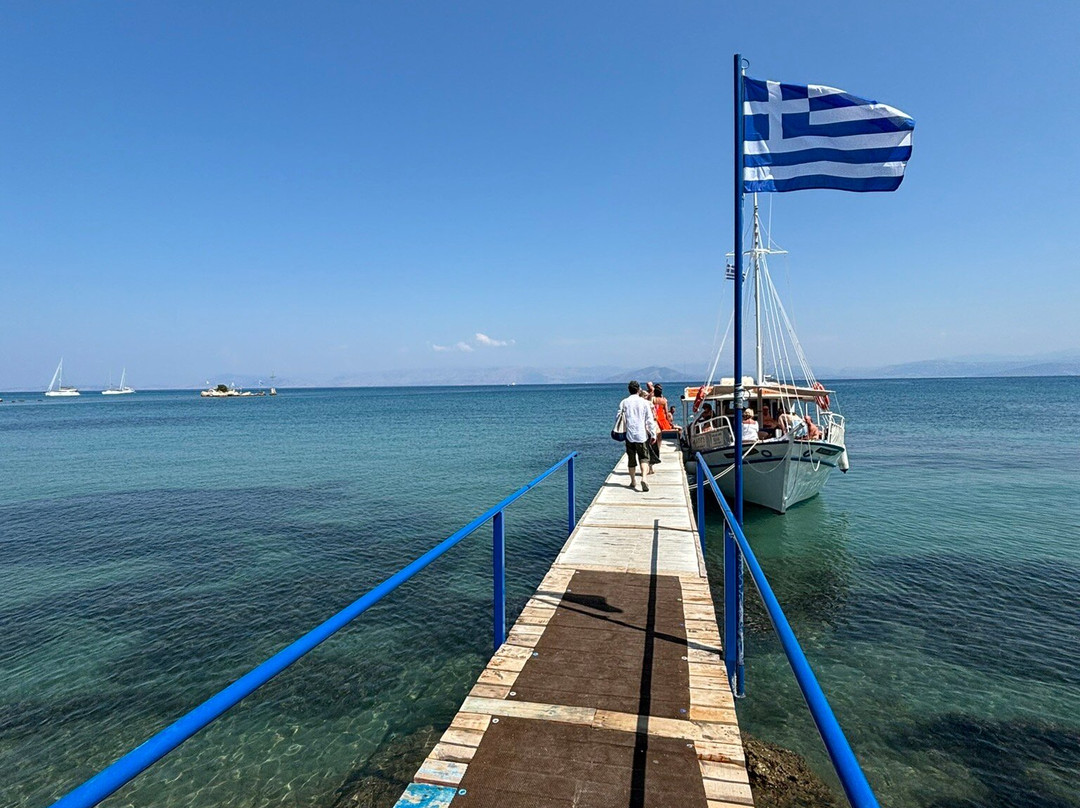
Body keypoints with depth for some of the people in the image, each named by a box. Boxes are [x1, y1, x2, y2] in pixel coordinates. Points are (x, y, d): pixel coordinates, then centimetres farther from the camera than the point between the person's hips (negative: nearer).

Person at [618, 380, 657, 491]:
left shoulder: (624, 402, 1)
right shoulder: (644, 402, -2)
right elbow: (650, 420, -3)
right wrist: (653, 434, 3)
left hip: (629, 434, 1)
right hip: (642, 434, -1)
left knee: (631, 458, 11)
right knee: (644, 457, 3)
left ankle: (633, 481, 21)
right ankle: (643, 478, -18)